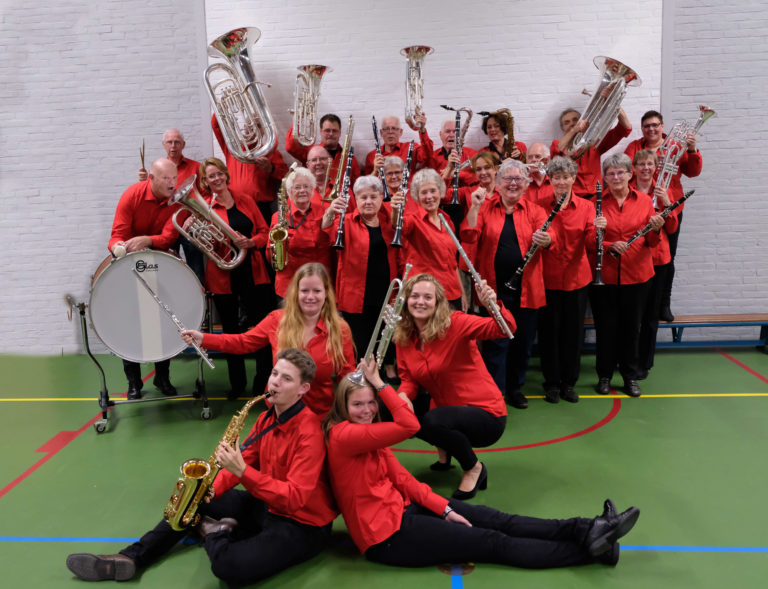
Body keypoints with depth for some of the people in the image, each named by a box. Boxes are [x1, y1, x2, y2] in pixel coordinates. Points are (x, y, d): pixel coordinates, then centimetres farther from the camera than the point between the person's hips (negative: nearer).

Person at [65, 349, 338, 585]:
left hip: (303, 523, -8)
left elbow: (294, 498, -29)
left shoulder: (308, 431, -24)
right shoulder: (268, 418, 4)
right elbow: (244, 459, 6)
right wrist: (213, 489, -14)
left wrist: (242, 470, -35)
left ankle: (213, 532, 3)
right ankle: (131, 558, 12)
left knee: (228, 565, -30)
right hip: (266, 504, 8)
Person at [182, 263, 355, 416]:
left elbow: (346, 376, -4)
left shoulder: (339, 329, -8)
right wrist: (202, 339, -4)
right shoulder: (278, 319, -3)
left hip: (320, 415, -2)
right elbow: (244, 342, 4)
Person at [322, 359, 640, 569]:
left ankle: (585, 530, -2)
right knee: (493, 542, -6)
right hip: (386, 536, -8)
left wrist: (444, 508, -6)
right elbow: (408, 425, -28)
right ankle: (589, 548, 0)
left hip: (400, 506, 9)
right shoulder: (342, 435, -20)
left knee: (493, 518, -3)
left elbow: (401, 478, 3)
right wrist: (379, 382, -22)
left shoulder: (369, 434, 8)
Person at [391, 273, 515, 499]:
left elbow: (505, 329, -28)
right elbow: (409, 379, 3)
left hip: (486, 415, -6)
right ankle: (445, 449, 18)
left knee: (432, 421, -32)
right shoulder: (403, 338, 0)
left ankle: (474, 469, -2)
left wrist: (493, 306, -48)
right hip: (444, 410, 7)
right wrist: (403, 396, -19)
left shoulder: (455, 323, -17)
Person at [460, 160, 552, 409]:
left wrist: (545, 240, -34)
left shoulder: (534, 210, 6)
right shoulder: (485, 208, 4)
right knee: (496, 342, 1)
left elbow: (549, 236, -11)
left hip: (526, 289, 2)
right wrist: (475, 206, -18)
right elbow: (468, 237, -9)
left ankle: (515, 388, 30)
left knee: (523, 341, 12)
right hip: (494, 288, -2)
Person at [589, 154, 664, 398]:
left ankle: (631, 376, 25)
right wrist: (610, 246, -19)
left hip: (637, 274, 1)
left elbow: (652, 242, 5)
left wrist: (655, 230, -16)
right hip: (604, 275, -1)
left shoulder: (644, 201, 4)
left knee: (632, 326, 10)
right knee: (606, 326, 6)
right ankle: (604, 375, 23)